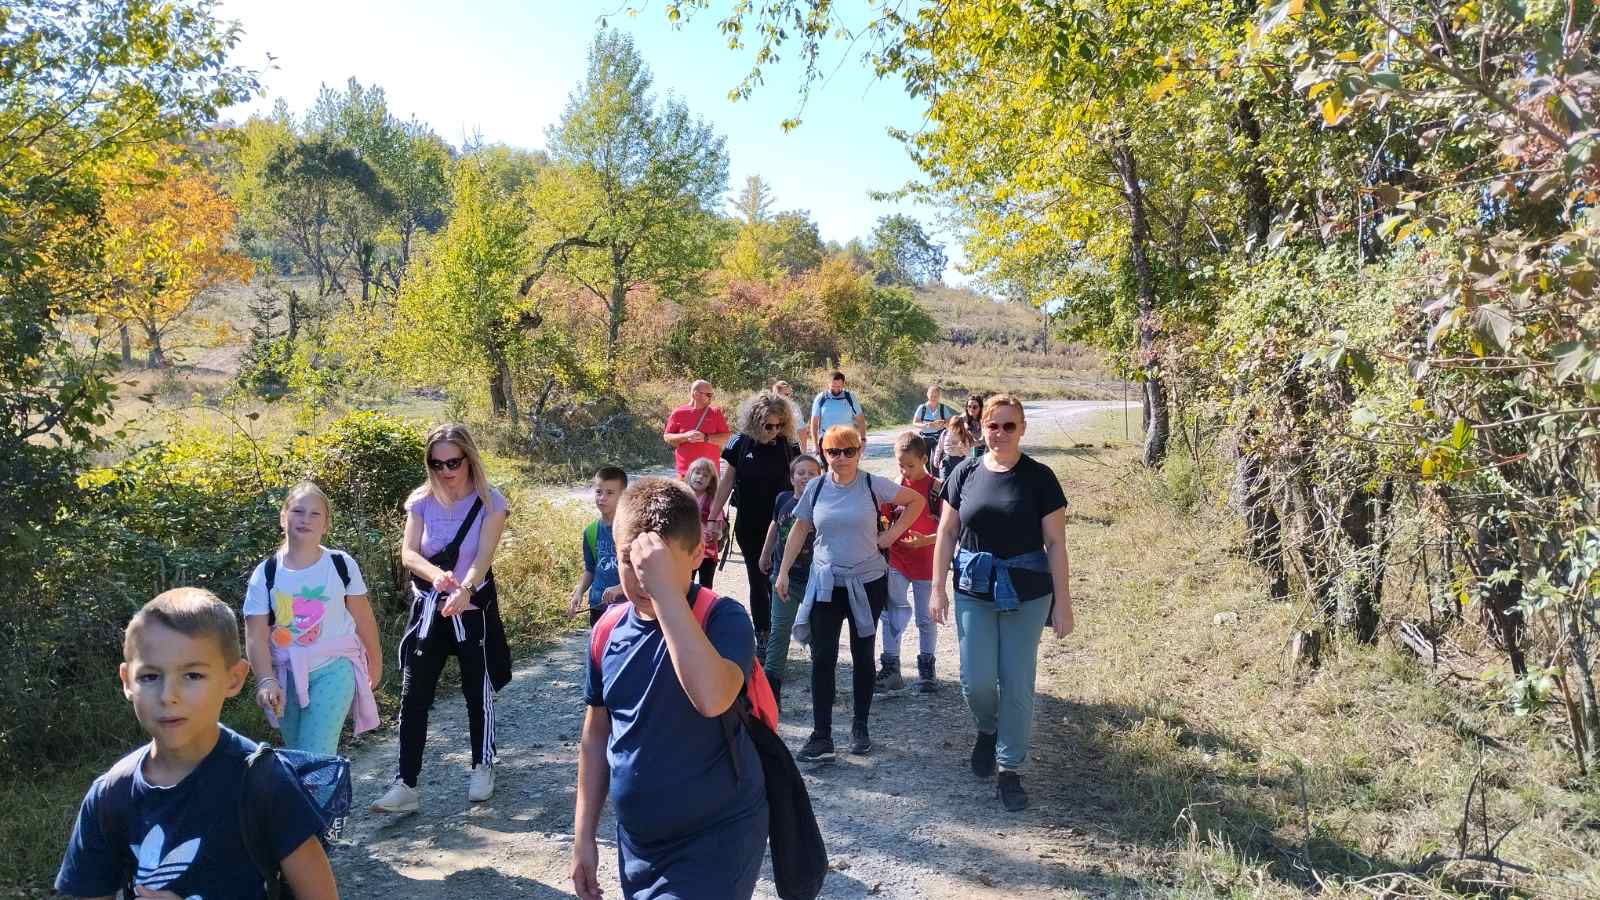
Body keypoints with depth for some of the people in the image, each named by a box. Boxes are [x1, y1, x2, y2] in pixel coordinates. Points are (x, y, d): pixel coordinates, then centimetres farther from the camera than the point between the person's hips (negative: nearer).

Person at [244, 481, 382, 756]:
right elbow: (256, 637, -5)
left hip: (333, 669, -3)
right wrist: (266, 680, -17)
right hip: (286, 675, 3)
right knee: (295, 753, 14)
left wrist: (375, 659, 12)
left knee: (315, 757, -15)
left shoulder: (342, 565, -5)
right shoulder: (265, 574, -3)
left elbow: (362, 617, 4)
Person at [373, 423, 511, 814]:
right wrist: (436, 574, -32)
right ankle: (406, 784, 5)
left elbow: (483, 555, -23)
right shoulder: (421, 501, -1)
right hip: (427, 608, 3)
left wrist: (464, 590, -43)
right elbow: (408, 553, -10)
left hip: (473, 609, -2)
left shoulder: (490, 503, -11)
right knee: (413, 696, -1)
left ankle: (482, 767, 31)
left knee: (478, 692, 11)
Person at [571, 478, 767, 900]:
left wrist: (664, 589, -39)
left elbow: (711, 698, -40)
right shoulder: (610, 631, -2)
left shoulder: (723, 620, -19)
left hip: (716, 840, -6)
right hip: (637, 841, 6)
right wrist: (584, 835, 12)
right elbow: (597, 733, 10)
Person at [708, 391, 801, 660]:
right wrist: (714, 518, 0)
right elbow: (727, 483, 2)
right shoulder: (740, 444, -6)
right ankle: (762, 638, 17)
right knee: (757, 581, 8)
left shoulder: (788, 446, -5)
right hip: (749, 527, 1)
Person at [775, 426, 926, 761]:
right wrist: (783, 571, 6)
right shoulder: (816, 488, -1)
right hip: (826, 583, 1)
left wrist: (893, 533, -5)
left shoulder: (873, 485, -7)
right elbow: (799, 530, 8)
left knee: (863, 656, 11)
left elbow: (917, 500, 3)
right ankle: (821, 737, 2)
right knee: (822, 659, -4)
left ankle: (860, 728, 25)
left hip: (867, 583, -1)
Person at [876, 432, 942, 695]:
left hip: (926, 562, -3)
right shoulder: (896, 486, 1)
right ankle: (891, 669, 4)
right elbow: (883, 518, 10)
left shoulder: (937, 488, -11)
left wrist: (925, 540, -25)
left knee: (926, 618, 11)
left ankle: (926, 669, 25)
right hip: (896, 561, 3)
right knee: (892, 614, -1)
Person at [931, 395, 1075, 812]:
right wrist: (938, 588, 2)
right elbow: (947, 533, 6)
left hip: (1026, 596, -1)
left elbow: (1055, 543, -3)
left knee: (1017, 685, 5)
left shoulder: (1039, 478, -5)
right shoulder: (966, 473, 0)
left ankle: (1010, 771, 21)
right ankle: (987, 731, 34)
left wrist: (1062, 602, -5)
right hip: (974, 592, 1)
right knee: (976, 681, 0)